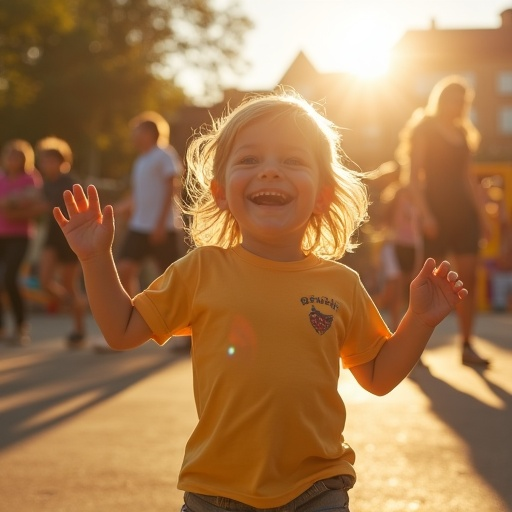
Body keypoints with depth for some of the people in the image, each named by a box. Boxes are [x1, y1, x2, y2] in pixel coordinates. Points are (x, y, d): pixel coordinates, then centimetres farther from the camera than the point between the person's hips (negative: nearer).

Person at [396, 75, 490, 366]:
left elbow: (469, 178, 17)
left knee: (469, 278, -1)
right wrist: (425, 213, -18)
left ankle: (467, 346, 1)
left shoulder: (463, 132, 17)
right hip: (437, 209, -6)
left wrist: (482, 214, 10)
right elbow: (415, 175, -8)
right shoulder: (424, 128, -1)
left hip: (463, 210, 6)